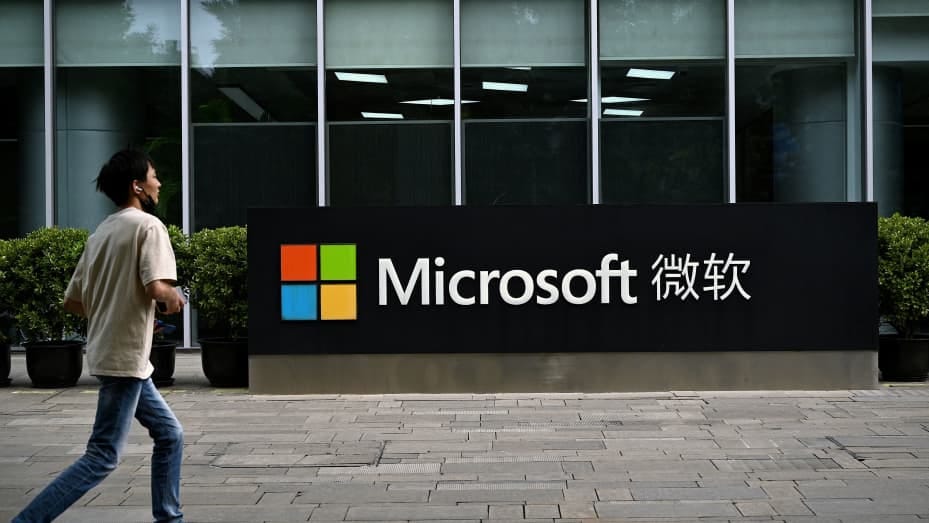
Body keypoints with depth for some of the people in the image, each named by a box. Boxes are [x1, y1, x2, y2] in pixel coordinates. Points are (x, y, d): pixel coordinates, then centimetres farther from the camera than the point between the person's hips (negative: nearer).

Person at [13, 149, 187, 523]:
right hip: (126, 358, -9)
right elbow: (157, 288, -25)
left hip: (108, 351, 9)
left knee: (170, 436, 17)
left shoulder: (101, 233, 12)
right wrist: (174, 299, -4)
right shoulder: (147, 225, -12)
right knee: (102, 458, -5)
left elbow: (72, 302, 14)